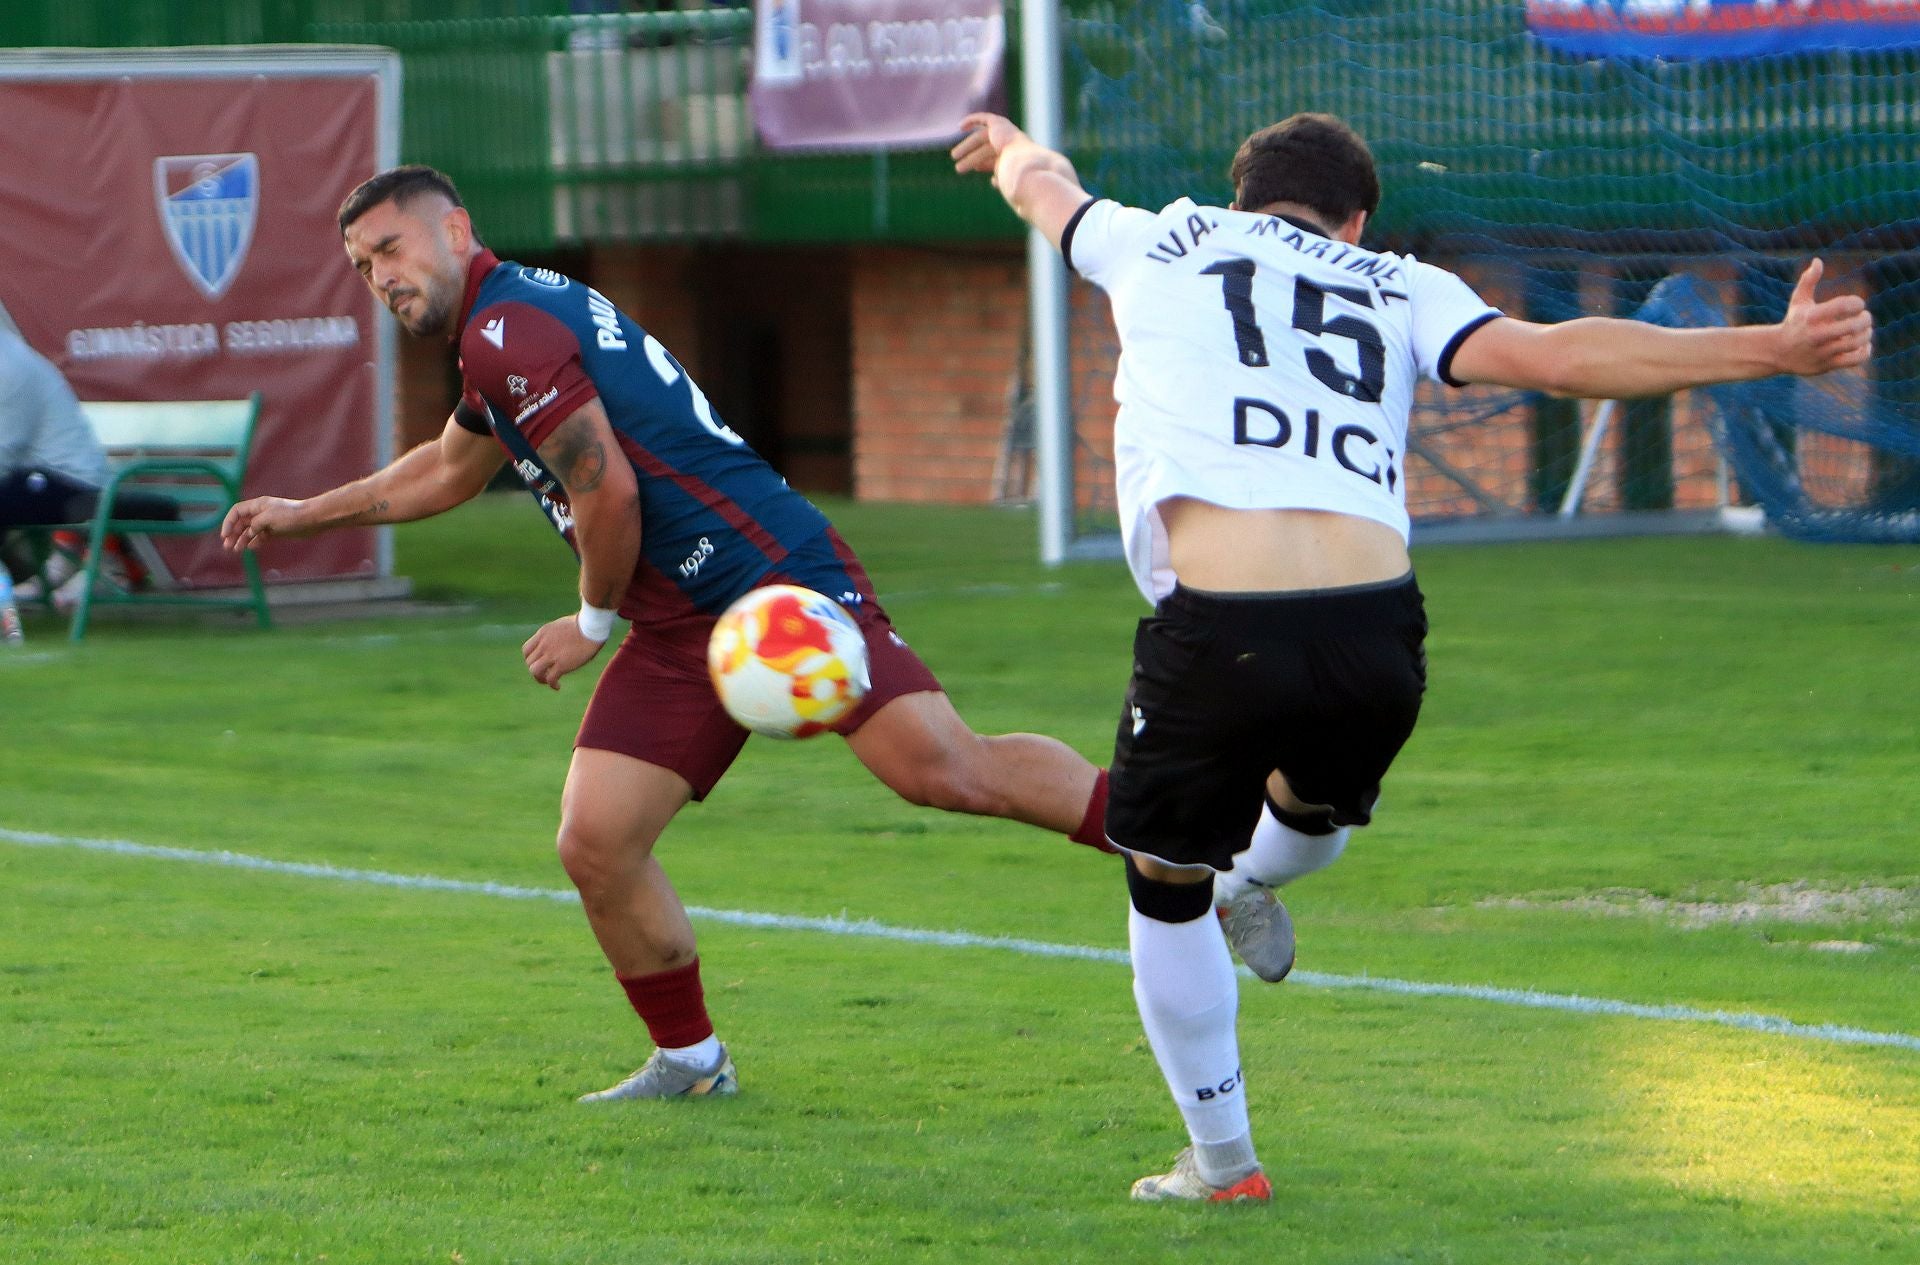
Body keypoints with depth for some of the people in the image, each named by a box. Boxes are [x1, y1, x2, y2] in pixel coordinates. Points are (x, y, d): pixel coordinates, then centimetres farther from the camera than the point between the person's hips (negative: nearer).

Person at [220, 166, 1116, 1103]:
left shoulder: (505, 333, -12)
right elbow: (448, 471, 41)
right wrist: (304, 515, 47)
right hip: (677, 631, 10)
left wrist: (594, 622, 1)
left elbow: (609, 495, -16)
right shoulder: (500, 333, 21)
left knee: (948, 771, -21)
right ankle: (688, 1062, 15)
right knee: (594, 845, 1)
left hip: (778, 583, -10)